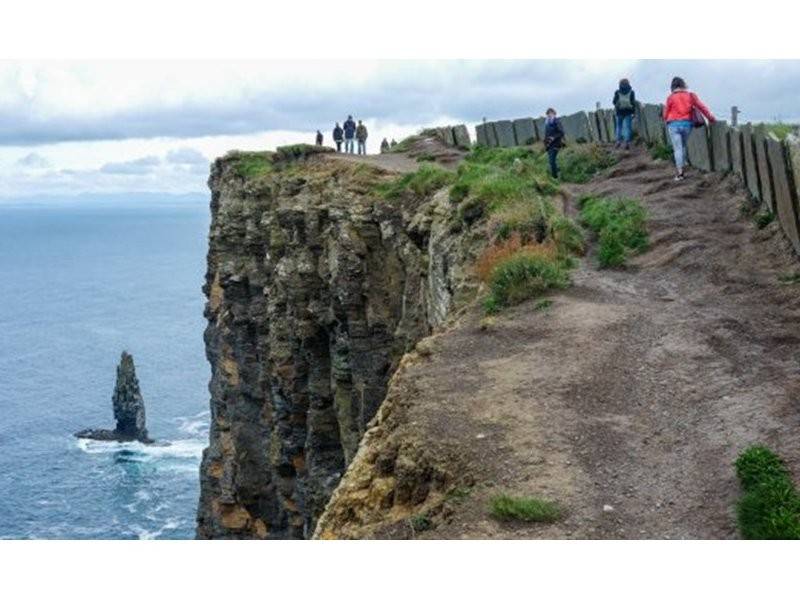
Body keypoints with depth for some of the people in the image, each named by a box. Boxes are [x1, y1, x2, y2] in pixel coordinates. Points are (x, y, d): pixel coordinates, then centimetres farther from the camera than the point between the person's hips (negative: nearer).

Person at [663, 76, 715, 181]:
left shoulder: (671, 97, -2)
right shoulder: (690, 95, 5)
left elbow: (665, 113, 2)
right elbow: (701, 107, 2)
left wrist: (667, 122, 21)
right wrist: (710, 117, 8)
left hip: (674, 124, -3)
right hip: (687, 124, 3)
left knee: (677, 148, -4)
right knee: (683, 146, 21)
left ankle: (680, 172, -11)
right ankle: (682, 165, 21)